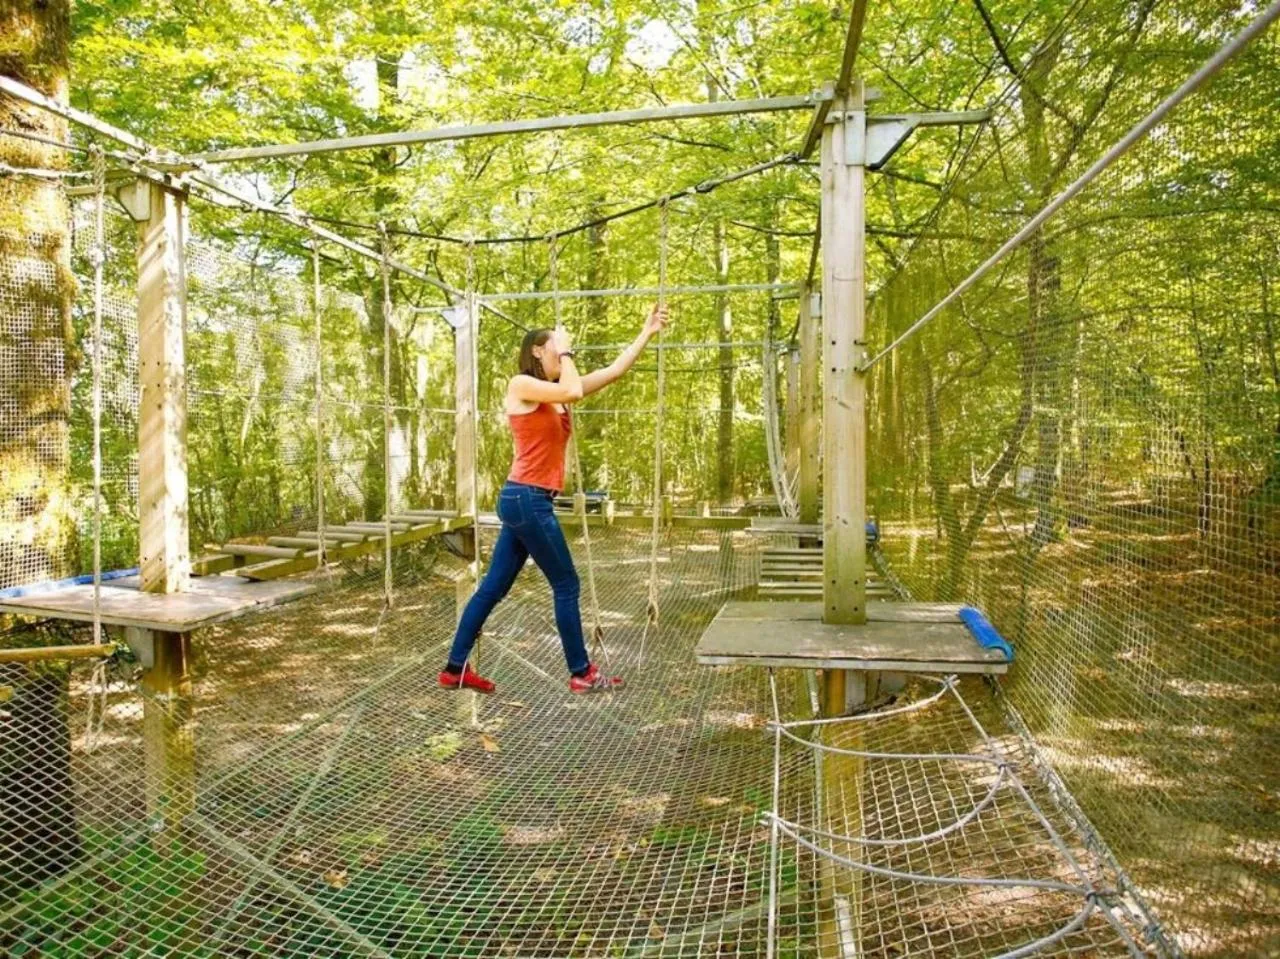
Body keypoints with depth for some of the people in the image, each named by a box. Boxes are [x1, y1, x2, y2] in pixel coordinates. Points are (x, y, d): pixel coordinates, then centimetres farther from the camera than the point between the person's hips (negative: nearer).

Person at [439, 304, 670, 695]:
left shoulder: (554, 394, 16)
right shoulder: (521, 385, -7)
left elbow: (615, 371, 14)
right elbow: (574, 391, -23)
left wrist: (647, 333, 11)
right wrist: (566, 352, -6)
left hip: (526, 500, 9)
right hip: (527, 500, -9)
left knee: (494, 587, 11)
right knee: (567, 585, 0)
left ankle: (455, 668, 19)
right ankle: (582, 673, 11)